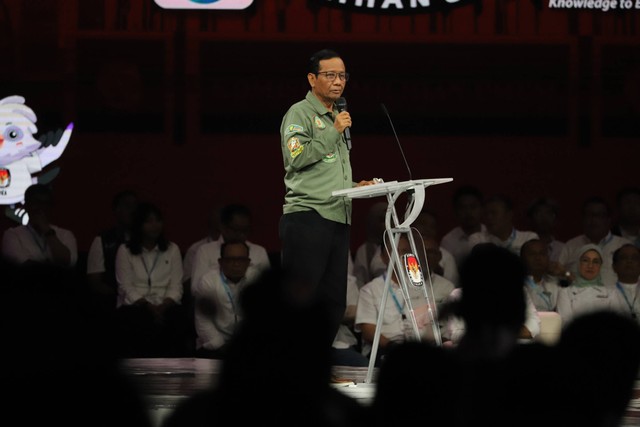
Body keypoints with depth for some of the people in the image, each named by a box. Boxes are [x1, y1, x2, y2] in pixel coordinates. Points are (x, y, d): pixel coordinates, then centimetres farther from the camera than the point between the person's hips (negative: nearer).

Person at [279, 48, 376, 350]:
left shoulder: (337, 119, 25)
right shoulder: (300, 113, 0)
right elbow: (297, 157, -16)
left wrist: (356, 187, 15)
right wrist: (334, 132, -11)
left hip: (338, 219, 8)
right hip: (307, 216, -8)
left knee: (334, 302, 5)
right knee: (301, 297, -12)